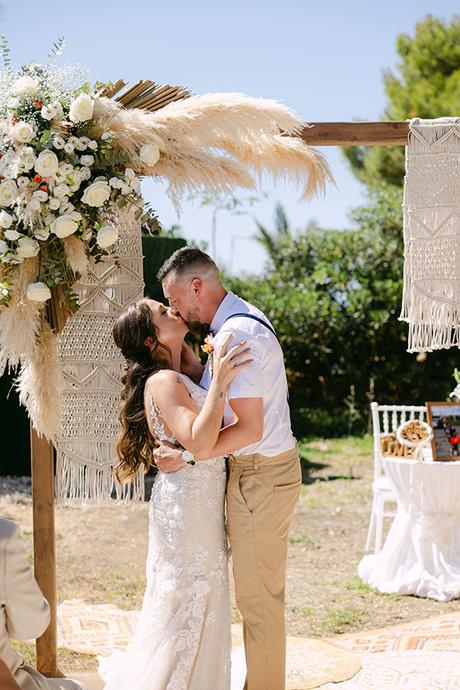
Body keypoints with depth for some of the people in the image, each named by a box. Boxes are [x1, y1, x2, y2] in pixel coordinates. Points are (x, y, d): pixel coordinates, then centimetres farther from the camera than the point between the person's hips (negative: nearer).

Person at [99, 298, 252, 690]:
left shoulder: (177, 376, 10)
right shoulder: (163, 381, -19)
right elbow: (200, 445, -29)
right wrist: (220, 382, -32)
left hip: (202, 499, 10)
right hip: (188, 500, -10)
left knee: (201, 601, 19)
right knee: (187, 602, 0)